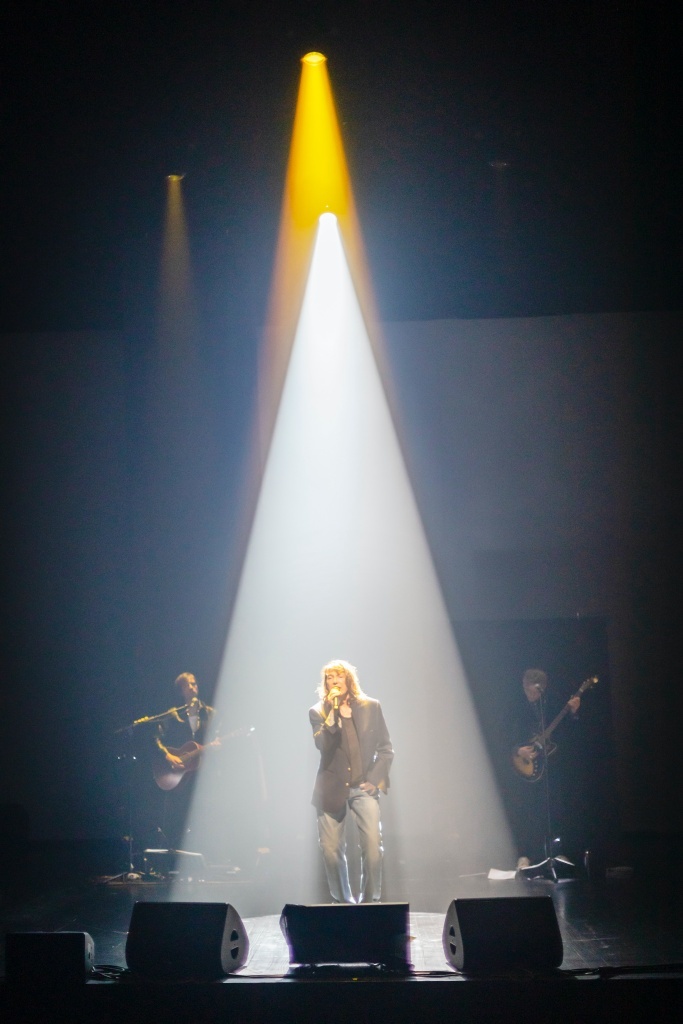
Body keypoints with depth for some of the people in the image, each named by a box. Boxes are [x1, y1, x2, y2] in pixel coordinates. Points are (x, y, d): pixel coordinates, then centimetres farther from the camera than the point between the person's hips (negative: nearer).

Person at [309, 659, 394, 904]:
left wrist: (375, 779, -2)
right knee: (331, 850, 1)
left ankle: (370, 900, -5)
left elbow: (386, 748, 9)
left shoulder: (371, 707, 7)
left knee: (373, 845, -14)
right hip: (332, 789, 0)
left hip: (363, 787, 0)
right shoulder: (318, 712, 5)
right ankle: (342, 901, 15)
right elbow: (321, 744, -12)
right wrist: (334, 712, -16)